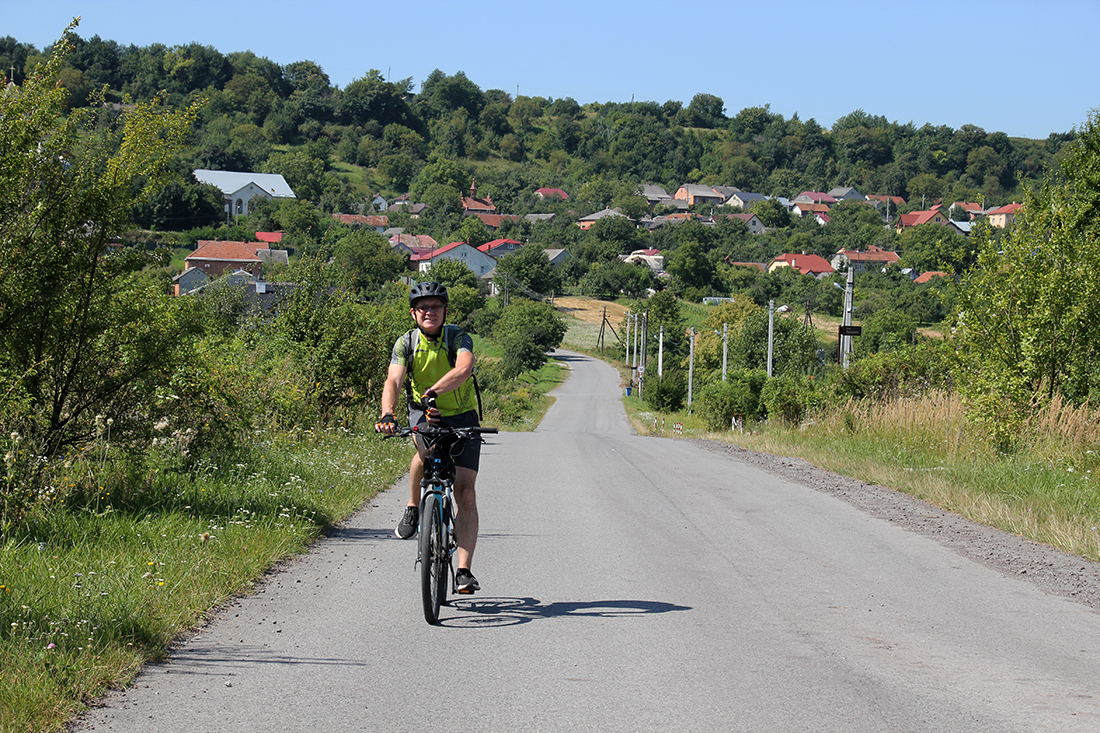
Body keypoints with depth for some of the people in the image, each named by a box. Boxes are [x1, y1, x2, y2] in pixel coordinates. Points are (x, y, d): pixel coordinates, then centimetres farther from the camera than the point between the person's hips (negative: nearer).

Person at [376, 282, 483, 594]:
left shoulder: (459, 338, -15)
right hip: (424, 414, 1)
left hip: (461, 418, 0)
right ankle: (413, 507, -9)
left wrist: (432, 392, -51)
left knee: (466, 494, -10)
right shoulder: (406, 343, -10)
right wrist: (387, 414, -44)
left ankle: (464, 571, -9)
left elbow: (463, 369, -37)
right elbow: (393, 381, -25)